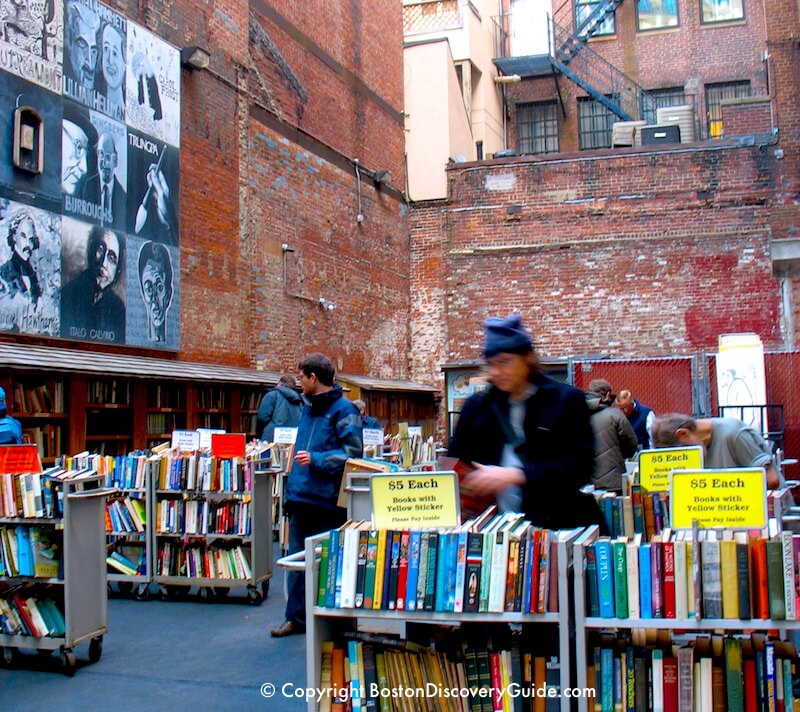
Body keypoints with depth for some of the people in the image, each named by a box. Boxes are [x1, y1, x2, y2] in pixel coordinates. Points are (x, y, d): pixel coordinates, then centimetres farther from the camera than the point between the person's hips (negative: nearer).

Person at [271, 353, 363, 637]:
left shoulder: (344, 410, -11)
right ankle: (296, 617, 21)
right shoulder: (308, 408, 15)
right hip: (301, 496, 8)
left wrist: (316, 459, -22)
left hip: (328, 499, -8)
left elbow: (352, 452, -17)